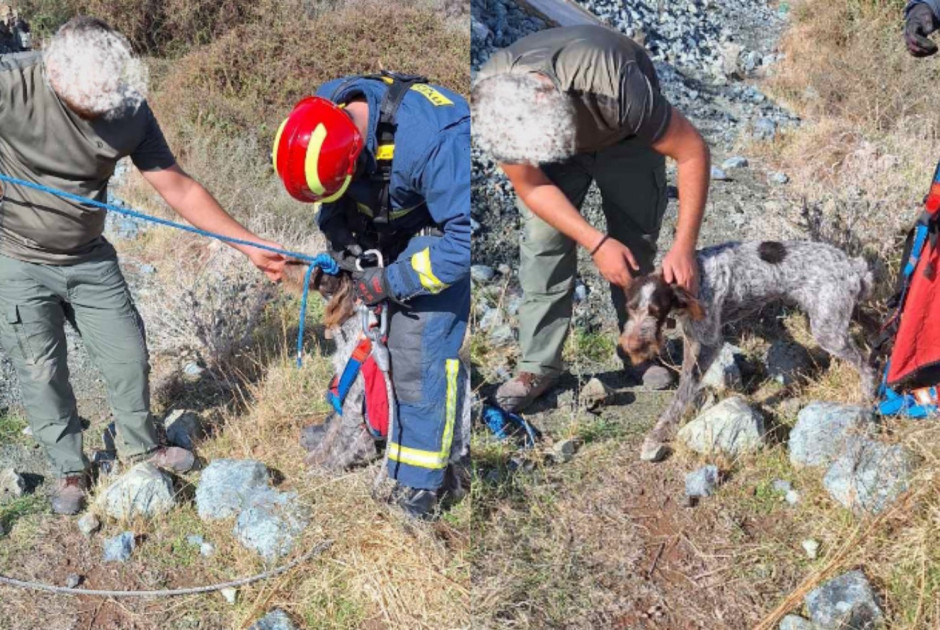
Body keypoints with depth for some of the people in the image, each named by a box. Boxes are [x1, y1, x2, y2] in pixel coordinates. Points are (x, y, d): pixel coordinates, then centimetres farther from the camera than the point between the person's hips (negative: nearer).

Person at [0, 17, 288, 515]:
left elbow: (180, 190, -10)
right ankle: (68, 470, 28)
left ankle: (140, 447, 36)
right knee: (41, 373, 6)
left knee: (127, 356, 11)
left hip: (89, 259, 3)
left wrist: (252, 247, -13)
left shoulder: (130, 109, -16)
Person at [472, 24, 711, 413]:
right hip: (541, 134, 1)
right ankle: (539, 364, -5)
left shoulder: (612, 87, -46)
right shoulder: (489, 104, -36)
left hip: (625, 136, -1)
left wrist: (683, 246, -38)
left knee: (637, 243, -3)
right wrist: (596, 243, -29)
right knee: (543, 239, -12)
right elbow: (531, 186, -20)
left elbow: (692, 151, -34)